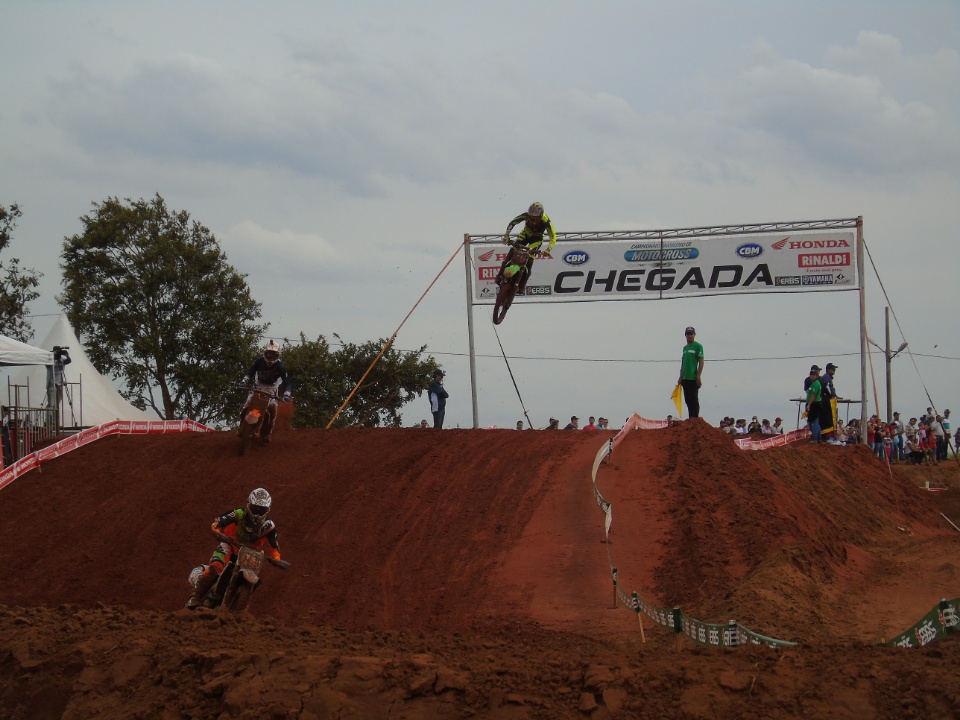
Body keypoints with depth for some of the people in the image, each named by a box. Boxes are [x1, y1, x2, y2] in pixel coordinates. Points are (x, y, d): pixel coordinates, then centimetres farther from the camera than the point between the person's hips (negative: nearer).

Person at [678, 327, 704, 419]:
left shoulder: (698, 346, -4)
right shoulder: (685, 347, 19)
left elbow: (701, 362, -10)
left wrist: (698, 376, -16)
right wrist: (681, 378, 17)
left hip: (693, 379, -8)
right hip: (685, 378, 8)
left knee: (694, 400, -7)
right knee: (688, 400, 10)